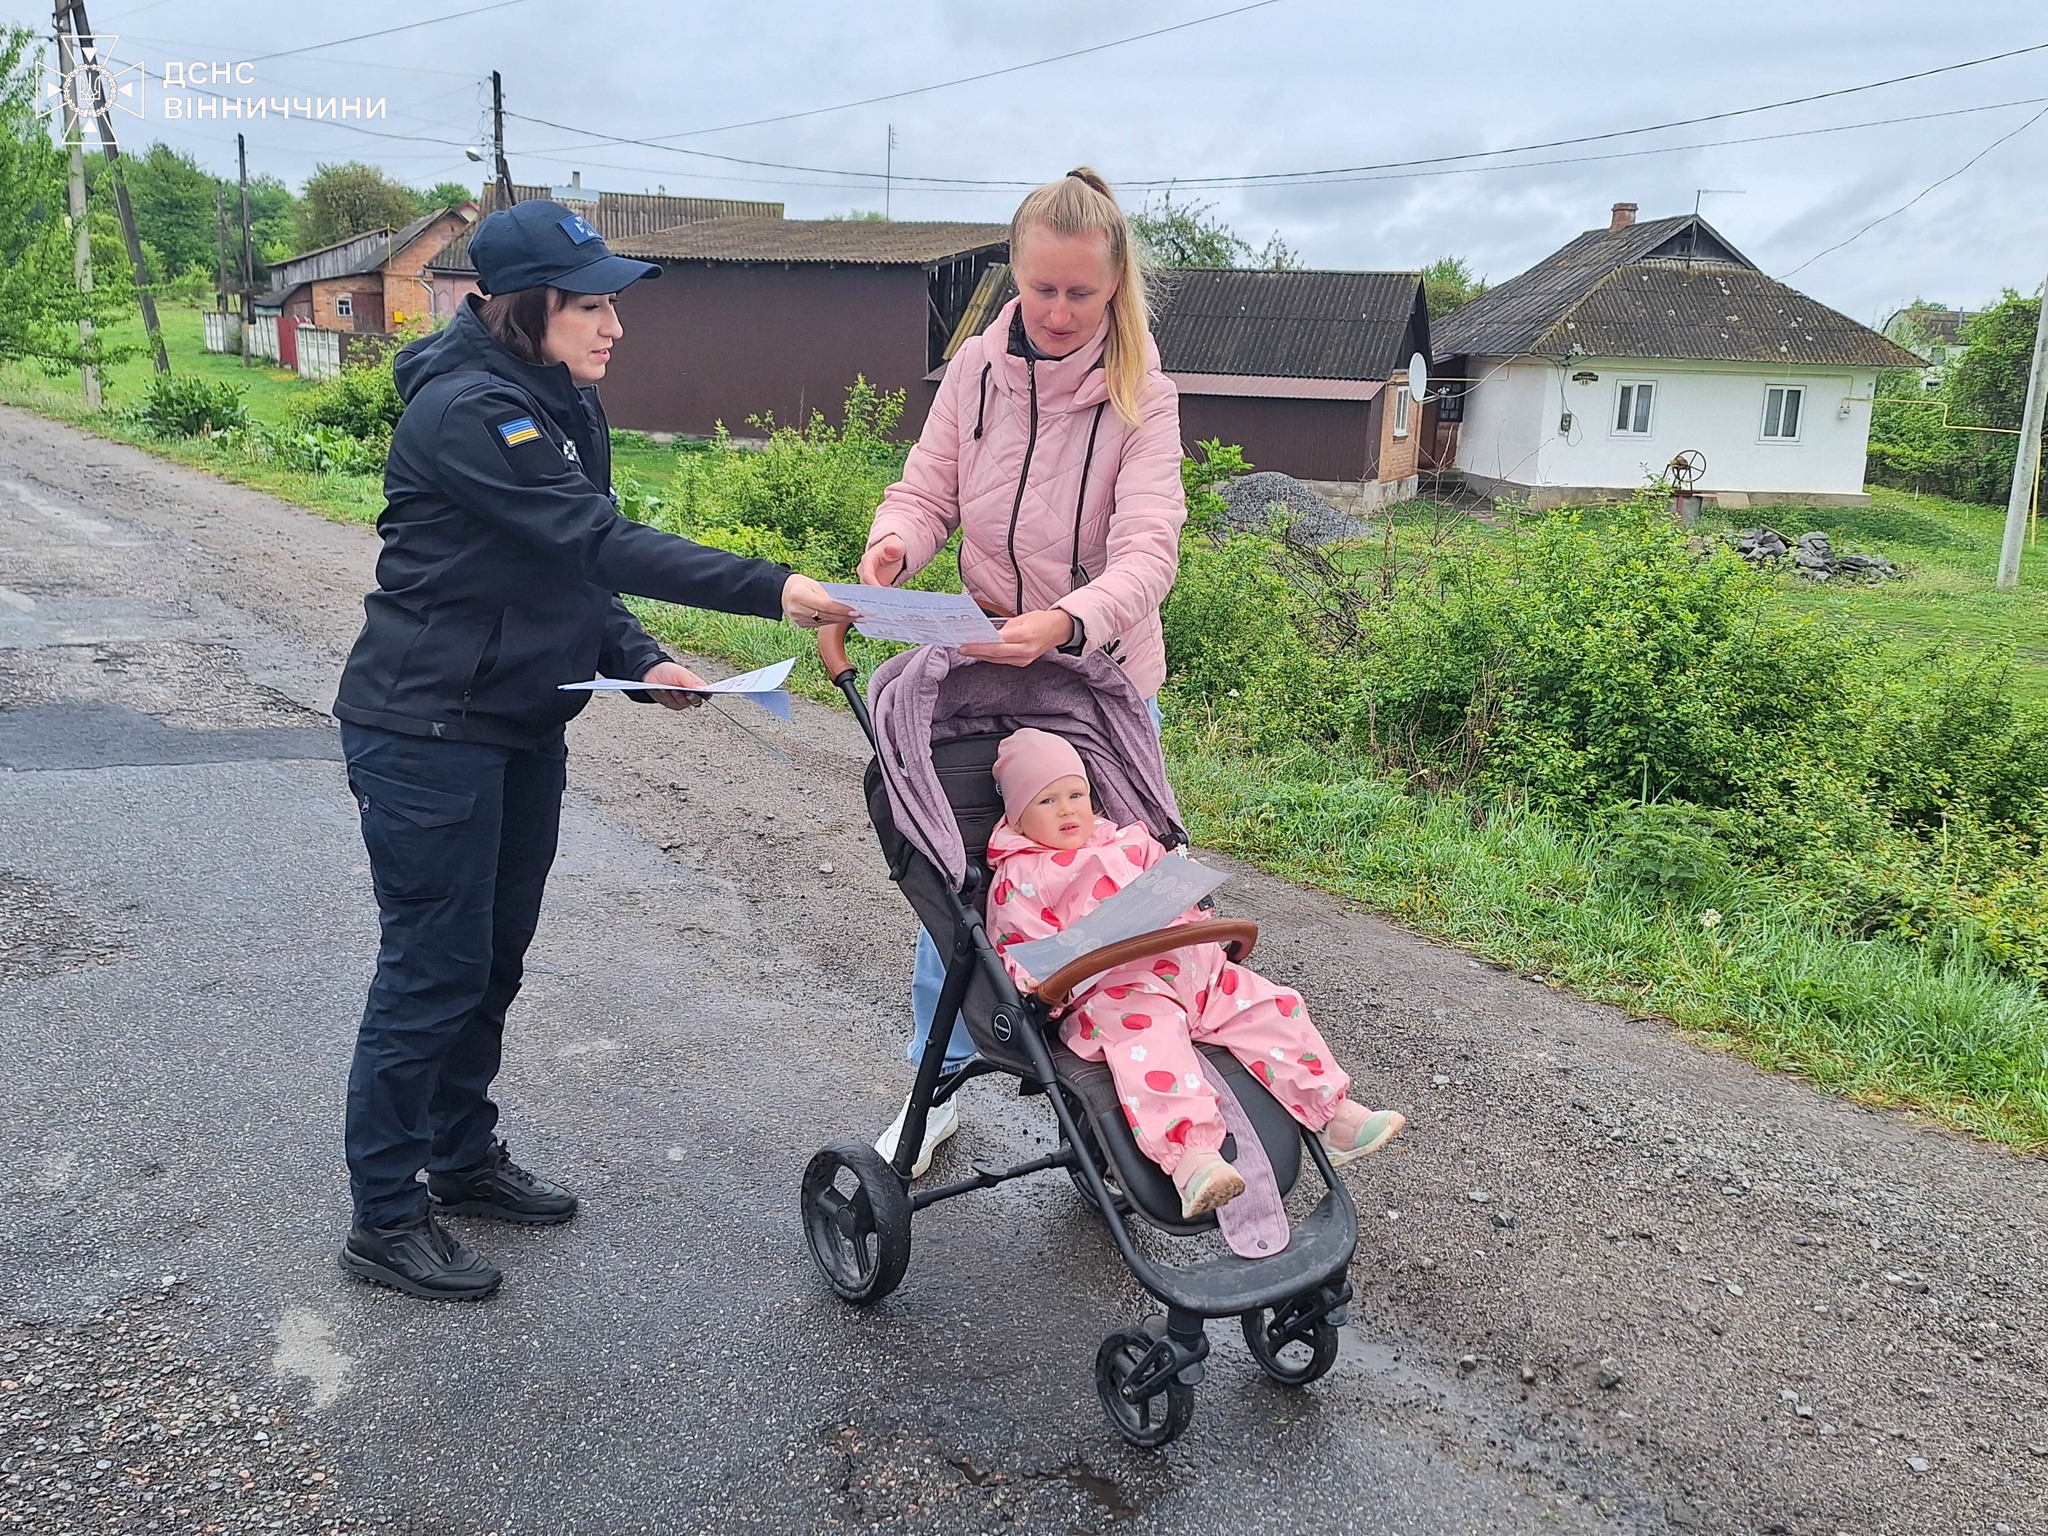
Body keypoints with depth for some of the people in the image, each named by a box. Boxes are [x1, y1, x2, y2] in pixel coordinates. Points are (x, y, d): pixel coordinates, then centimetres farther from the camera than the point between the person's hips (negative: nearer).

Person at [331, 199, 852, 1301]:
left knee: (494, 956, 16)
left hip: (522, 725, 9)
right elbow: (598, 542, -29)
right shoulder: (466, 410, -21)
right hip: (426, 727, -9)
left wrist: (637, 660, -4)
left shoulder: (566, 405, 9)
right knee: (434, 966, -1)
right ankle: (383, 1219, 14)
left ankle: (463, 1158, 34)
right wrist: (773, 591, -33)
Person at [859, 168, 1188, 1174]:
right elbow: (930, 492, 1)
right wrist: (893, 543, -24)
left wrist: (1067, 623, -45)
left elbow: (1147, 549, -25)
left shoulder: (1140, 395, -14)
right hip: (981, 665, 3)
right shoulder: (976, 369, -5)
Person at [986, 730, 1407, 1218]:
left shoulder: (1130, 842, 24)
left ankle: (1334, 1113, 5)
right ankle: (1189, 1152, -50)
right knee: (1149, 1034, -37)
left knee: (1272, 1008, -2)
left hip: (1192, 967, 7)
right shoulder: (1017, 878, 6)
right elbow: (1020, 951, 0)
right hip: (1112, 990, -7)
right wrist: (1049, 984, -20)